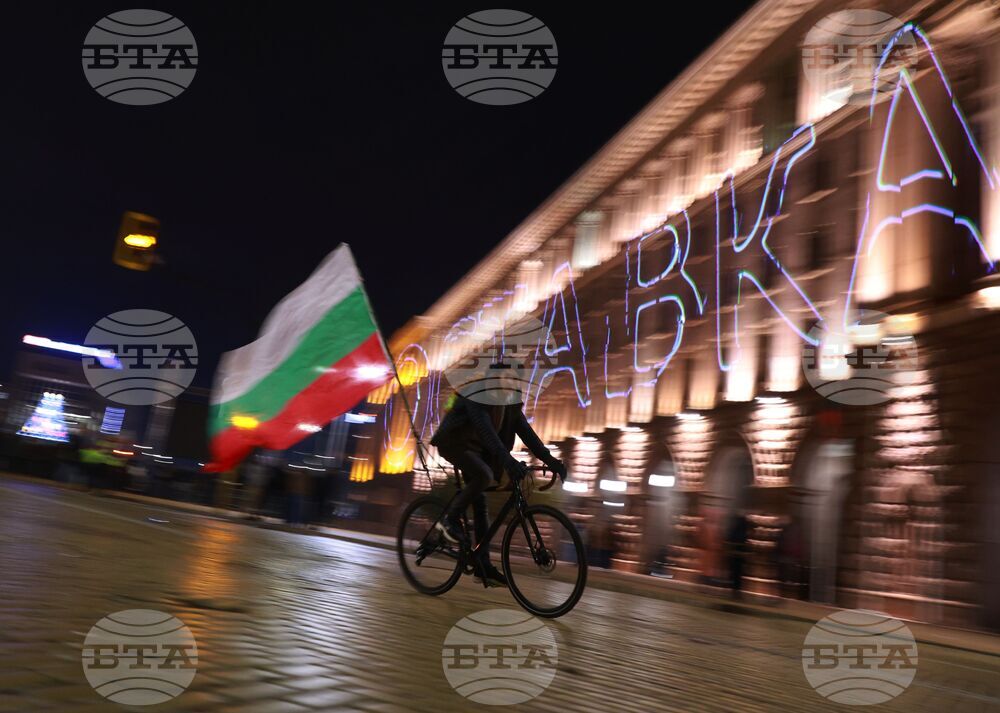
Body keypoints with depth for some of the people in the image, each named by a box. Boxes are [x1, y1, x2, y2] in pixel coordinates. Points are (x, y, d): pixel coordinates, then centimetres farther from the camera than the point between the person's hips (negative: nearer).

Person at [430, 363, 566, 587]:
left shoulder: (510, 402, -2)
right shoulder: (476, 396, -25)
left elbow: (526, 432, -5)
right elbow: (485, 429, -38)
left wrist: (550, 460, -15)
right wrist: (507, 460, -50)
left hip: (475, 448, 7)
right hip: (453, 443, -7)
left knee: (480, 504, 3)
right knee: (484, 475, -32)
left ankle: (483, 565, 6)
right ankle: (450, 519, -13)